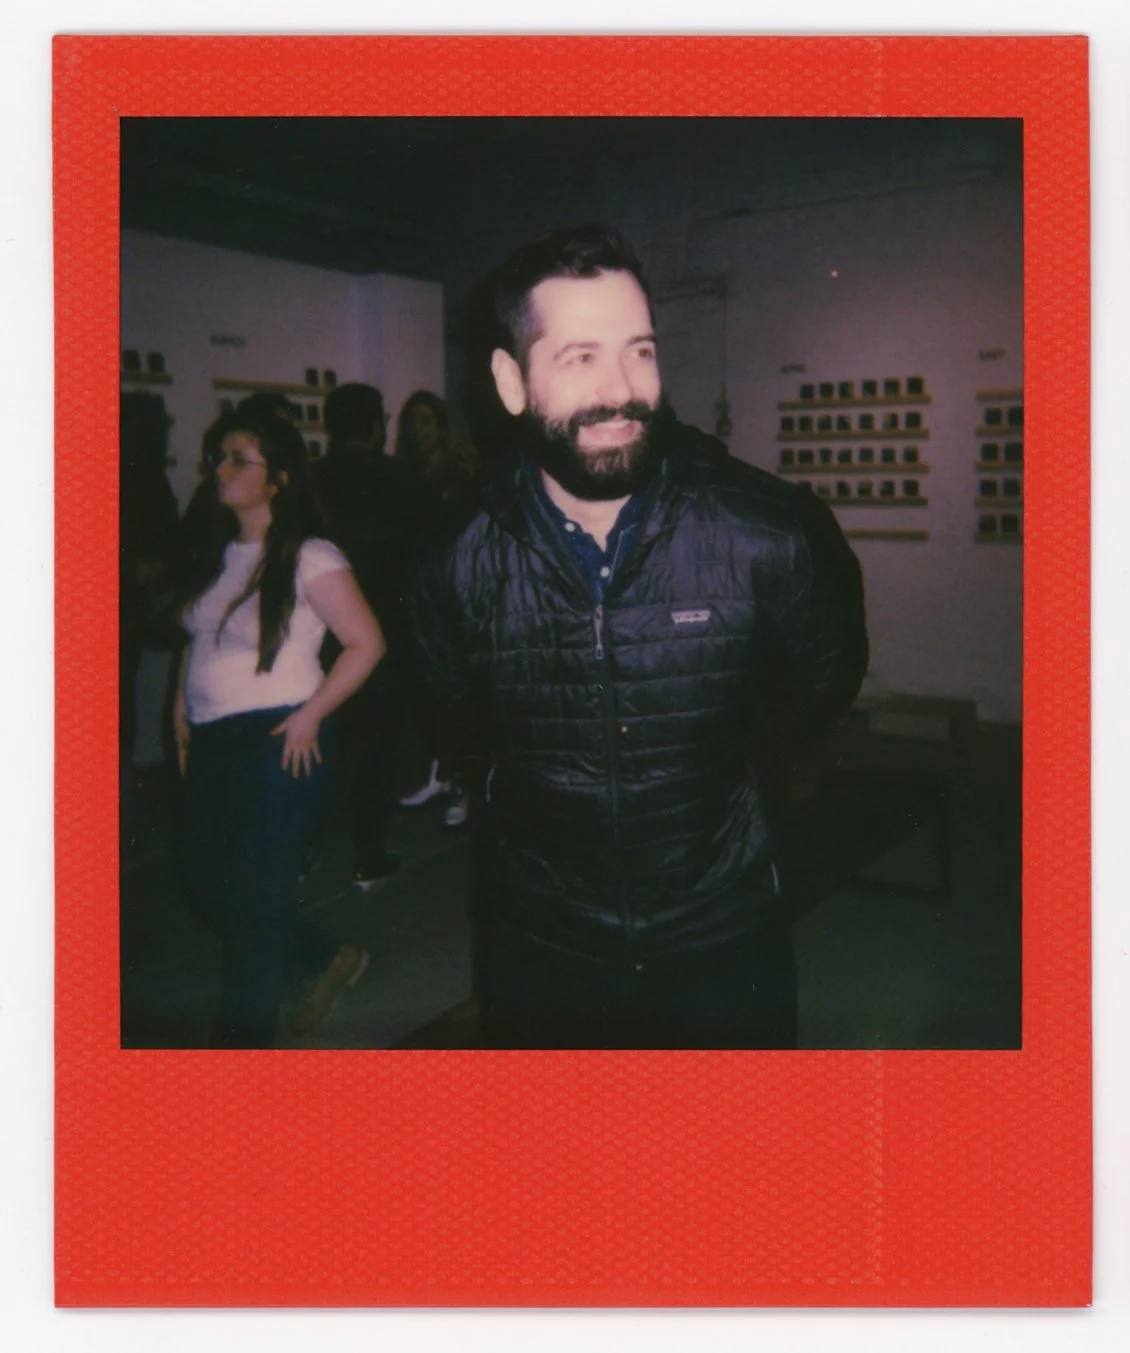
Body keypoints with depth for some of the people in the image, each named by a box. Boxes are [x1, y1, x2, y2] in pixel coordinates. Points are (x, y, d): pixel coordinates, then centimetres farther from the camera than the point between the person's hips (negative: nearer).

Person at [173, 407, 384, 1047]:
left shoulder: (309, 557, -13)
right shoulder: (215, 551, 9)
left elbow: (367, 643, -15)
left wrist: (309, 717, -15)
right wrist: (182, 707, 8)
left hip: (280, 745, -8)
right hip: (212, 743, 8)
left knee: (252, 899, 2)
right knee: (206, 880, 17)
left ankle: (246, 1032, 23)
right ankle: (330, 959, 36)